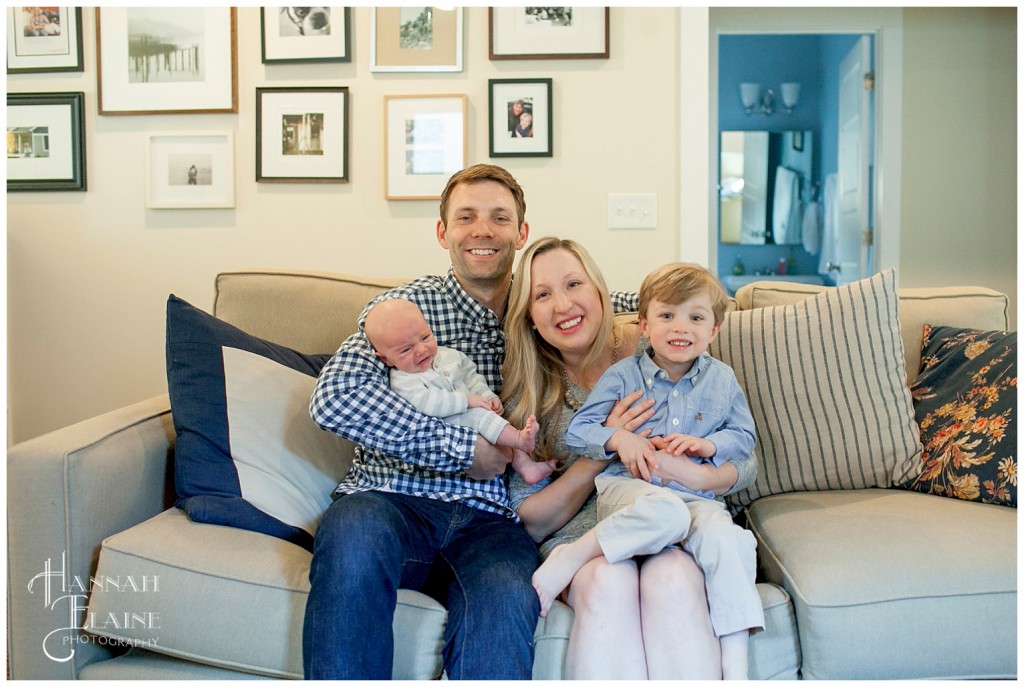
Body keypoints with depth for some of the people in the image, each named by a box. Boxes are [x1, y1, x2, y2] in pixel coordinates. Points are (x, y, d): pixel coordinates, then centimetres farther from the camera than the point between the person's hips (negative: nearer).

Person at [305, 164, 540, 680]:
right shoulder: (411, 302, 5)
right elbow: (335, 400, -11)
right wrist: (465, 451, -11)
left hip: (488, 519, 2)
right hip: (392, 500, -1)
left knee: (506, 603, -33)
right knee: (352, 537, -36)